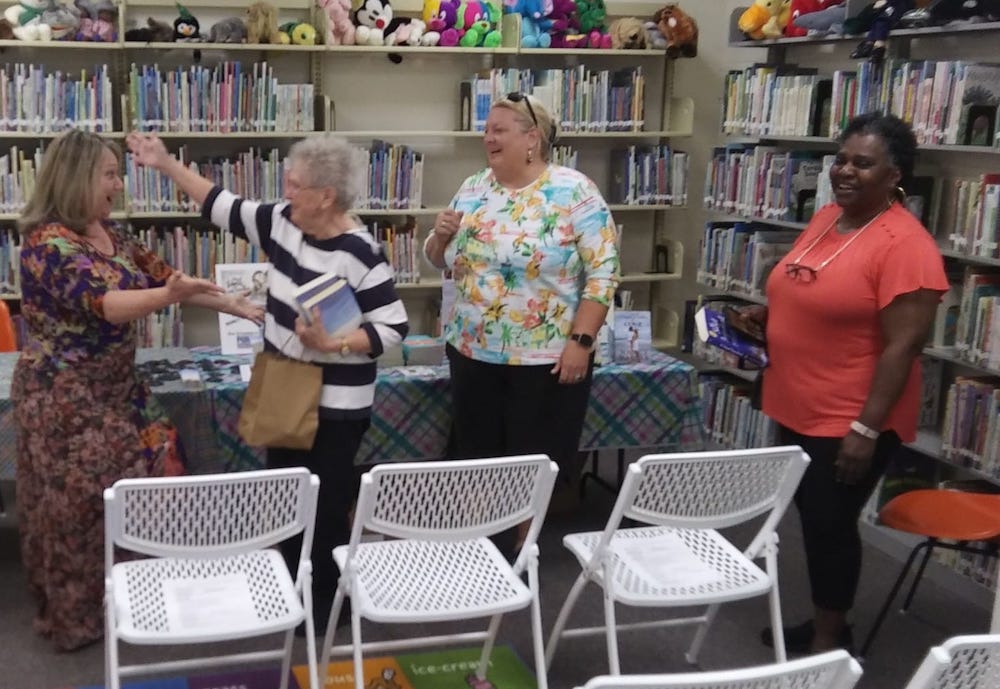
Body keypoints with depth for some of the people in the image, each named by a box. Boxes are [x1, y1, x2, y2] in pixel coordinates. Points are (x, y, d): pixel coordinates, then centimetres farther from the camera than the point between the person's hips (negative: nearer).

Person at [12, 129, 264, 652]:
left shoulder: (110, 234, 7)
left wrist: (230, 303, 8)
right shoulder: (47, 241, -19)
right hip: (65, 393, -8)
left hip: (115, 385, 8)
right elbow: (100, 302, -32)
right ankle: (75, 618, 18)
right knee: (79, 502, 2)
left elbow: (159, 275, 13)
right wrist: (169, 297, -49)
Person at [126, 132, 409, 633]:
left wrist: (334, 344, -30)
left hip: (334, 405, -8)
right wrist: (166, 163, 9)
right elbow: (224, 207, 10)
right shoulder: (282, 222, -1)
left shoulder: (360, 254, -21)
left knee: (325, 502, 4)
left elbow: (393, 328, -19)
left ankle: (330, 598, 23)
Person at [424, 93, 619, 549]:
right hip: (473, 351, 5)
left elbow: (603, 271, -12)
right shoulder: (473, 189, 5)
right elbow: (440, 260, 14)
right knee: (477, 455, 13)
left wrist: (580, 341, -17)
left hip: (546, 356, -4)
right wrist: (441, 236, -8)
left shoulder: (574, 192, -10)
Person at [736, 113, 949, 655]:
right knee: (812, 517, 18)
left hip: (851, 422, -8)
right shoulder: (825, 218, 7)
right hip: (798, 409, 8)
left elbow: (902, 346, -21)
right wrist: (766, 315, 4)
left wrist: (867, 429, -23)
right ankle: (823, 622, 35)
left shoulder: (905, 245, -19)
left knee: (831, 523, 4)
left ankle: (830, 639, 23)